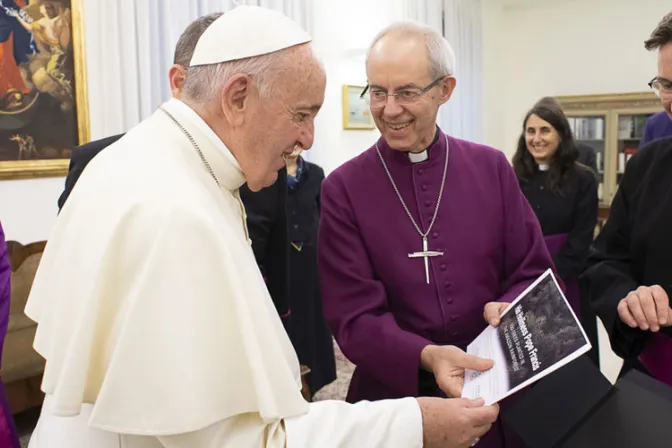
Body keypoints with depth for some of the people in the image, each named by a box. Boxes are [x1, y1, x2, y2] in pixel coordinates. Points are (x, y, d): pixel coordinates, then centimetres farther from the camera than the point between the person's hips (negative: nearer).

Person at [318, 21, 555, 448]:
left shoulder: (491, 167, -2)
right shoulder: (343, 189, -9)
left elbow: (534, 272, 3)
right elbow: (354, 316, -12)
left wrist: (510, 311, -18)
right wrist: (425, 358, -28)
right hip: (394, 397, -2)